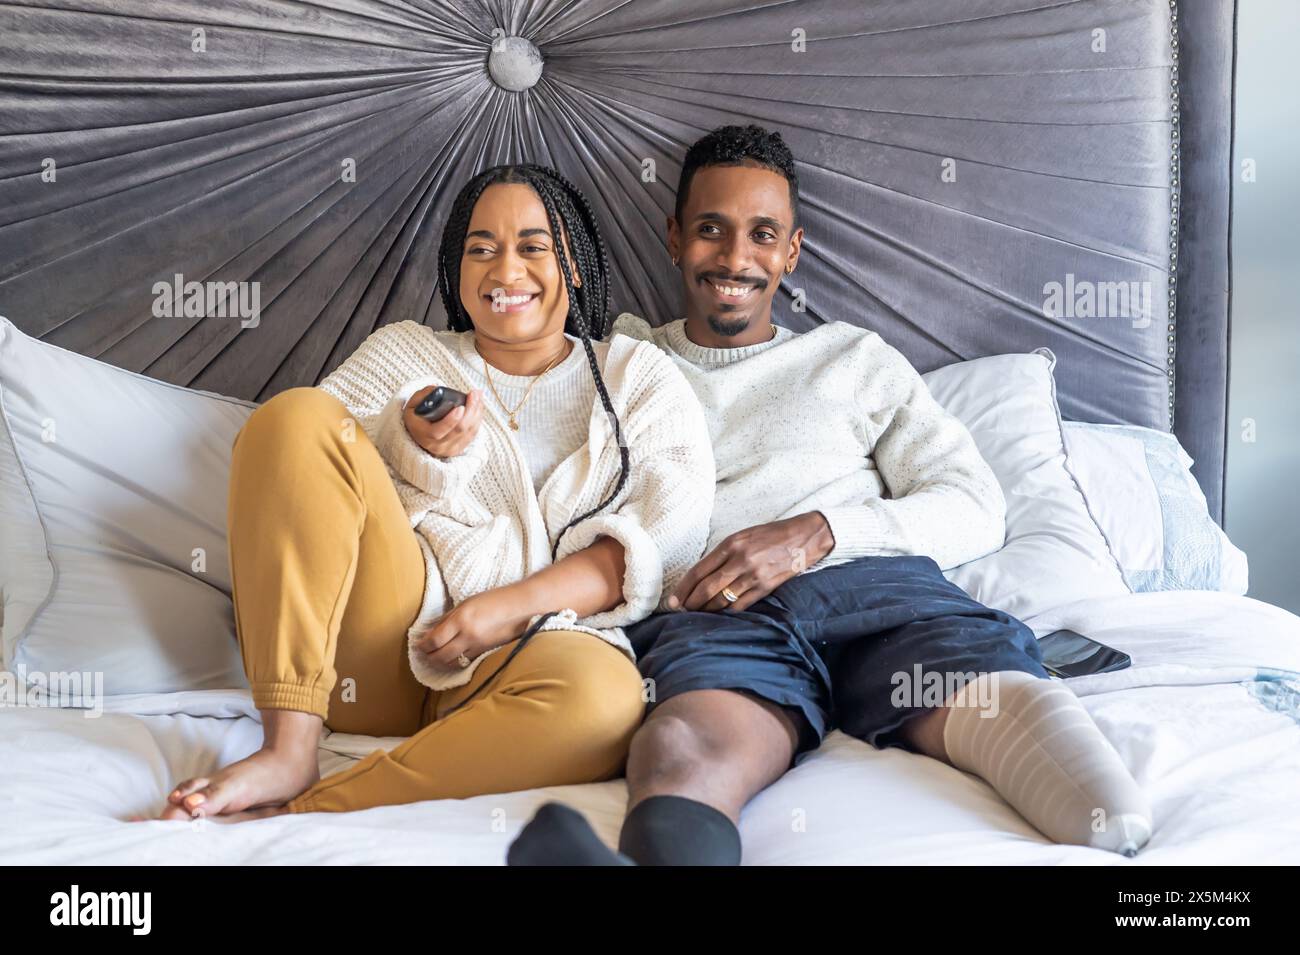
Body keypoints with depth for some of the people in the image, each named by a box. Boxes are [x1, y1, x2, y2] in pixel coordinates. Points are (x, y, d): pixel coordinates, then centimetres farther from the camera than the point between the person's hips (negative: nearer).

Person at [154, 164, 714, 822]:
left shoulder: (640, 379, 15)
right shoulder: (400, 354, 21)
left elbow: (668, 536, 0)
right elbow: (309, 496, 12)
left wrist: (511, 608, -13)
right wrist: (412, 452, -9)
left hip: (526, 651, -2)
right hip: (372, 648, 2)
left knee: (604, 701, -37)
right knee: (298, 415, -17)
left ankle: (291, 814, -31)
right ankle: (289, 751, -25)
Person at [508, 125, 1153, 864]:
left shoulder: (856, 358, 28)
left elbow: (978, 510, 14)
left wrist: (816, 534, -3)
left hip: (874, 582, 3)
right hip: (708, 613, -2)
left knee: (998, 693, -35)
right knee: (685, 745, -41)